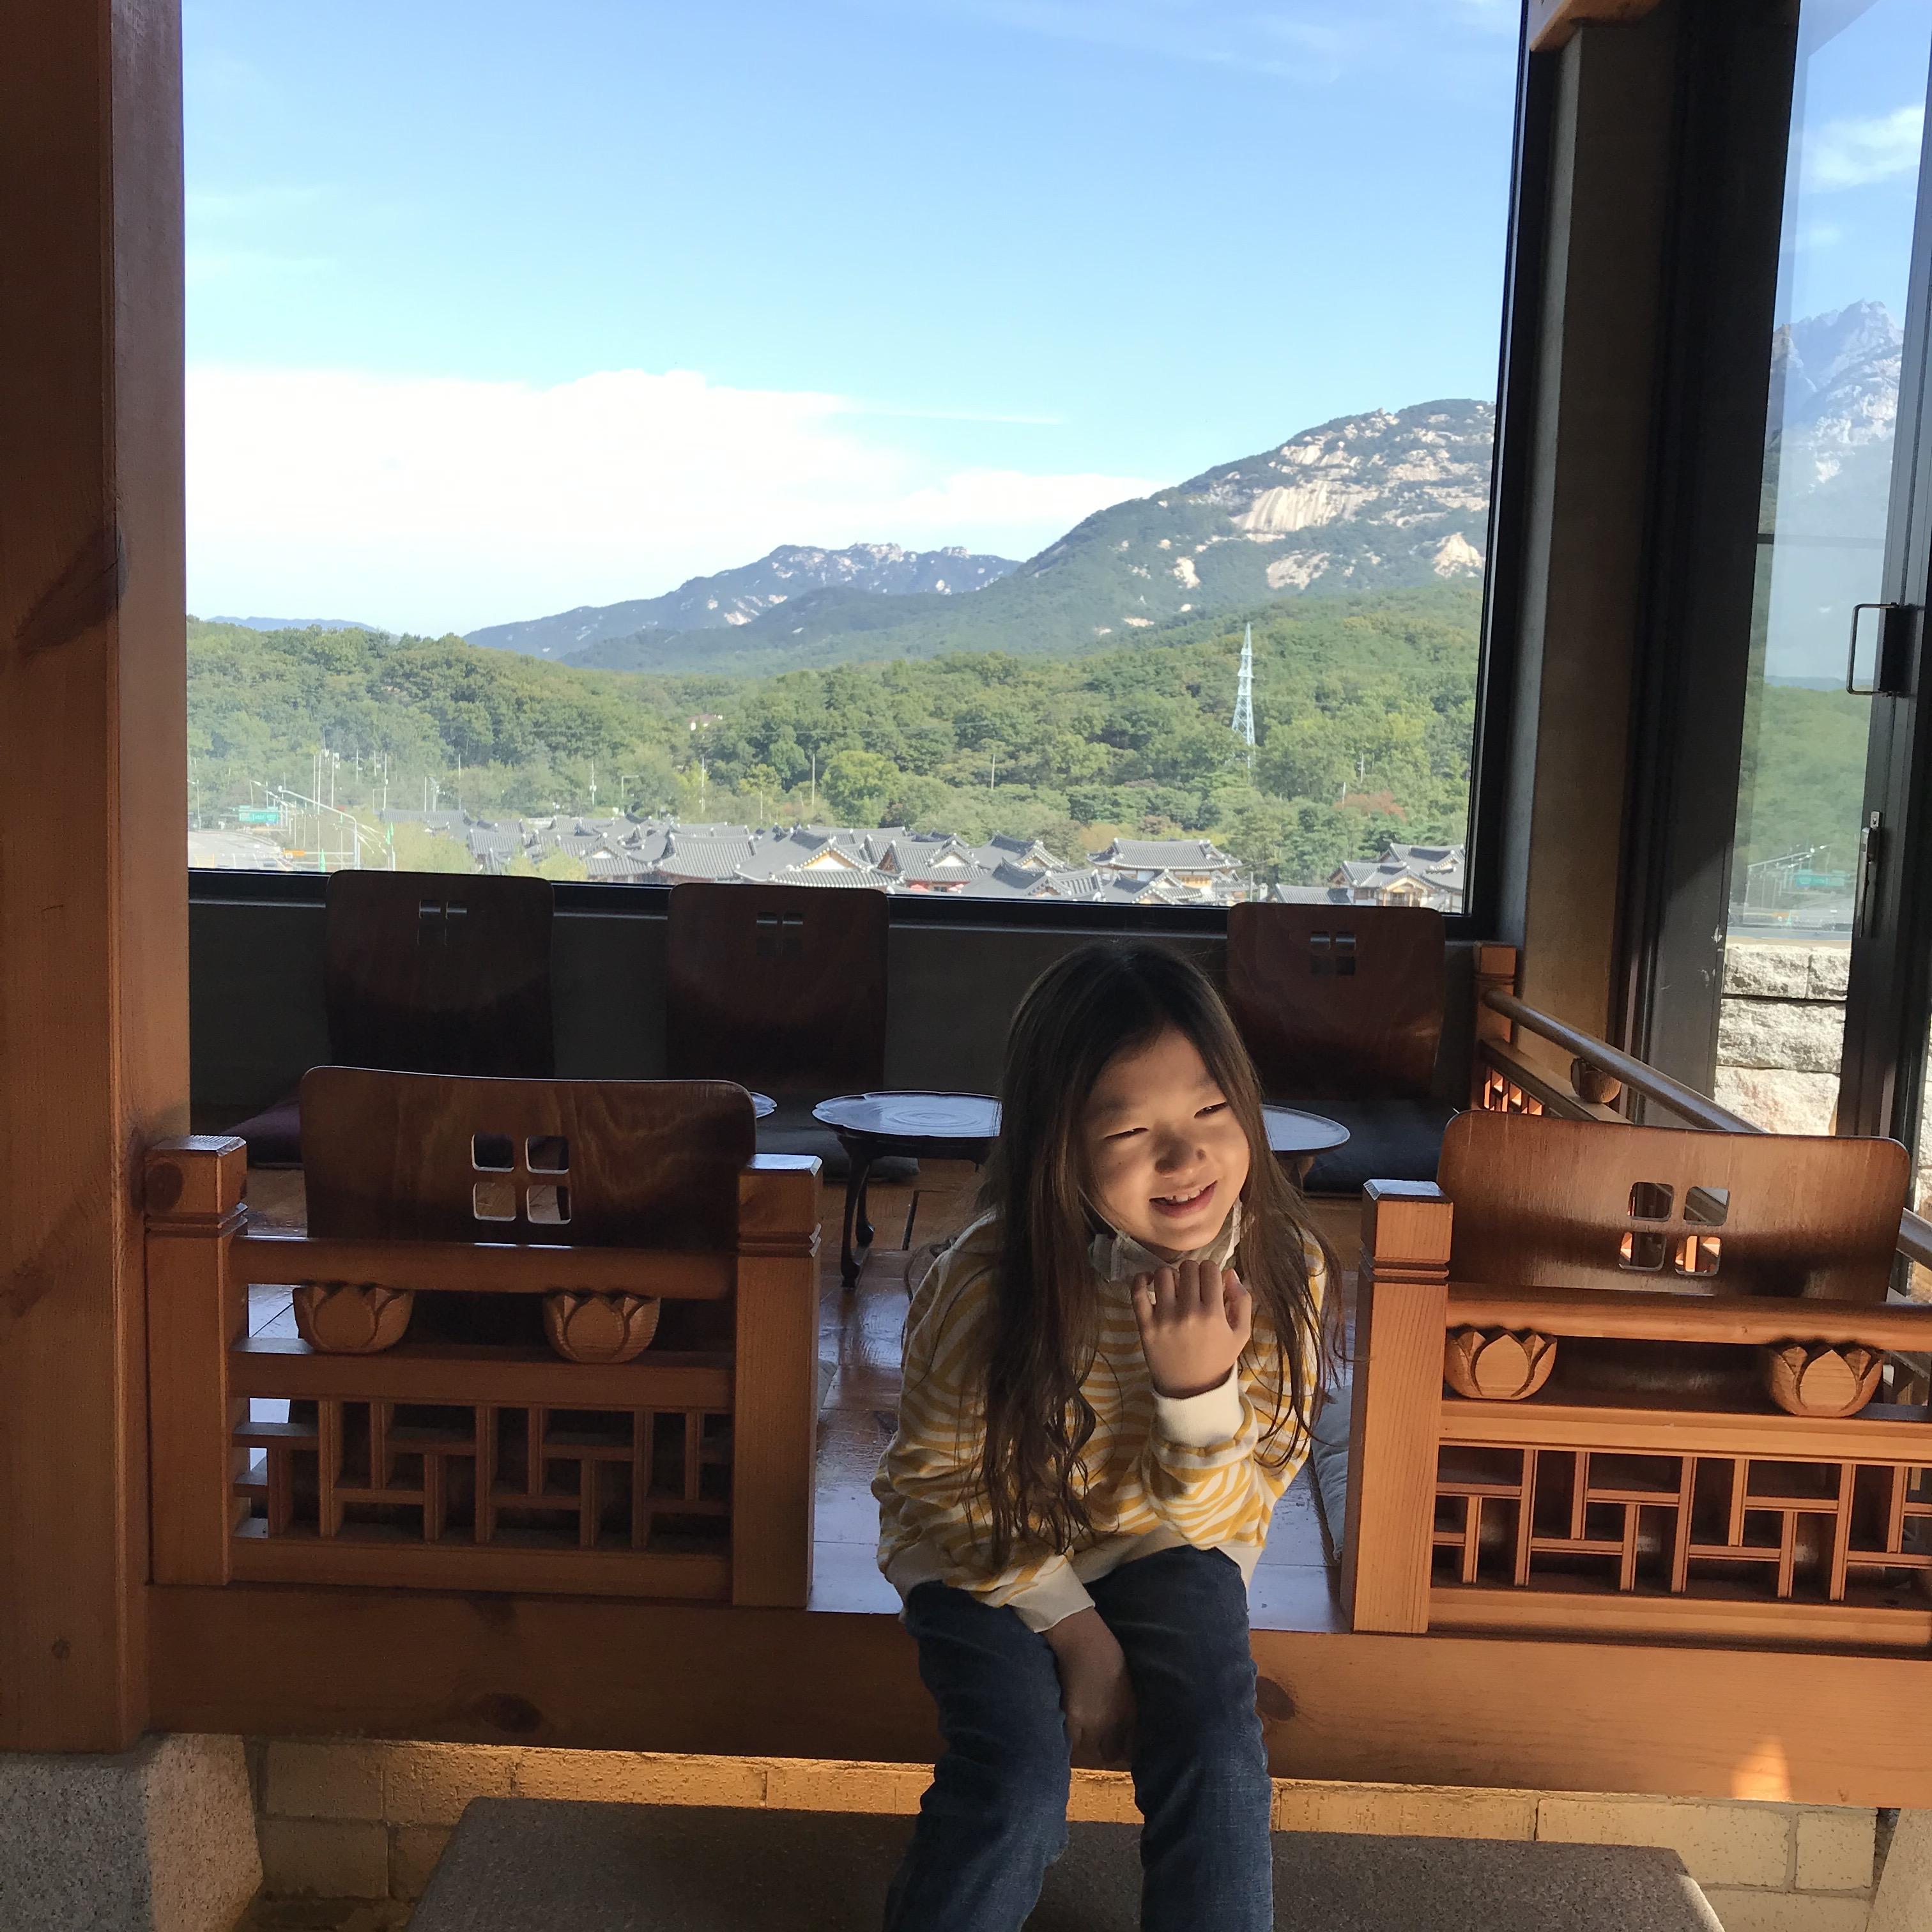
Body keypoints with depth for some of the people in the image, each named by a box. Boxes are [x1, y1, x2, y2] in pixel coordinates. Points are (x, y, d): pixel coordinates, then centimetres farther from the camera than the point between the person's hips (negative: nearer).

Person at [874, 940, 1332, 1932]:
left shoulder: (1281, 1269, -20)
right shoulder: (987, 1286, -27)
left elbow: (1223, 1517, -16)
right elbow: (934, 1484, -10)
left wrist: (1198, 1388, -35)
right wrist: (1070, 1623, -14)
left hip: (1164, 1551, 2)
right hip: (991, 1552, -2)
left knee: (1219, 1764, -21)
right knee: (1017, 1785, -21)